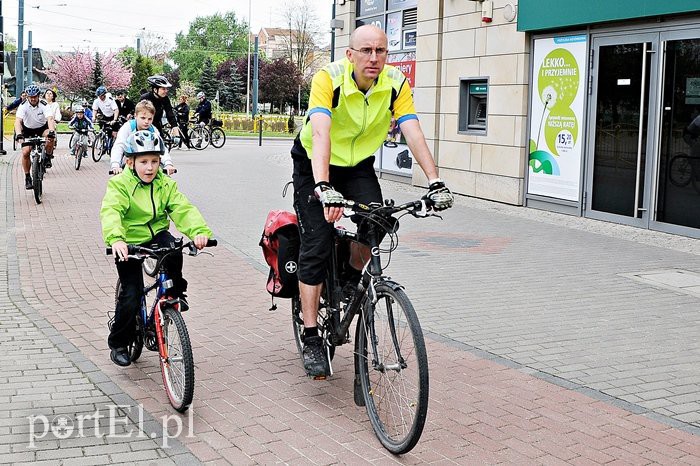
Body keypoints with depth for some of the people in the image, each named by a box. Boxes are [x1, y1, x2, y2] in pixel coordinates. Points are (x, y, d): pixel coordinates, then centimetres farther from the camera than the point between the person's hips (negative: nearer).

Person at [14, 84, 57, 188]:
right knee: (25, 152, -16)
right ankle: (27, 177, 0)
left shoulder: (43, 105, -22)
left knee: (51, 136, -35)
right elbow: (18, 121, -33)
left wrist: (51, 131, -55)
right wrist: (19, 134, -52)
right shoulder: (23, 106, -21)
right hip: (28, 130, 1)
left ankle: (48, 158, -11)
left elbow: (50, 119, -36)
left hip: (42, 128, 0)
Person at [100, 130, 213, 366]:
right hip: (129, 243, -3)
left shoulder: (165, 184, -1)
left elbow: (183, 209, -14)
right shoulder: (120, 184, -13)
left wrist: (200, 230, -34)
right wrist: (115, 239, -50)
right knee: (131, 296, -7)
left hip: (156, 234, 3)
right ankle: (118, 344, 13)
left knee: (173, 249, -32)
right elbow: (110, 212, -30)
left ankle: (175, 292, -5)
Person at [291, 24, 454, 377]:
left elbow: (414, 133, -23)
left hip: (358, 166, 3)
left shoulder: (395, 84, -16)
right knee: (316, 246, -11)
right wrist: (323, 187, -54)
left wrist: (435, 182, -36)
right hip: (314, 165, -3)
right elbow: (321, 133, -40)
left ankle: (352, 278, 10)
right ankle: (311, 339, -2)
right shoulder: (329, 78, -27)